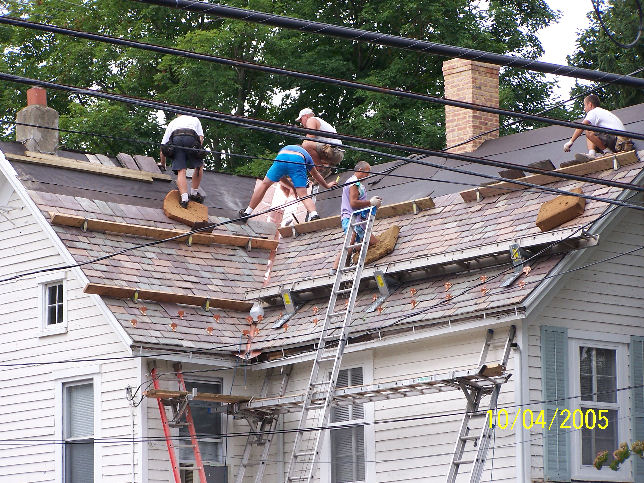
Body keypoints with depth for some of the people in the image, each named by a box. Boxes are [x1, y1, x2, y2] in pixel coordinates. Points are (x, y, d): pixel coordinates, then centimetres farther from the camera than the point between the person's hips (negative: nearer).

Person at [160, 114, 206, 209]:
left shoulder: (172, 123, 38)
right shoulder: (195, 120, 39)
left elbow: (163, 146, 34)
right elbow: (201, 137, 21)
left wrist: (163, 165, 44)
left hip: (175, 138, 1)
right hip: (191, 138, -1)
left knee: (181, 171, -4)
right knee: (199, 166, 19)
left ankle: (184, 198, -22)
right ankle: (194, 193, 18)